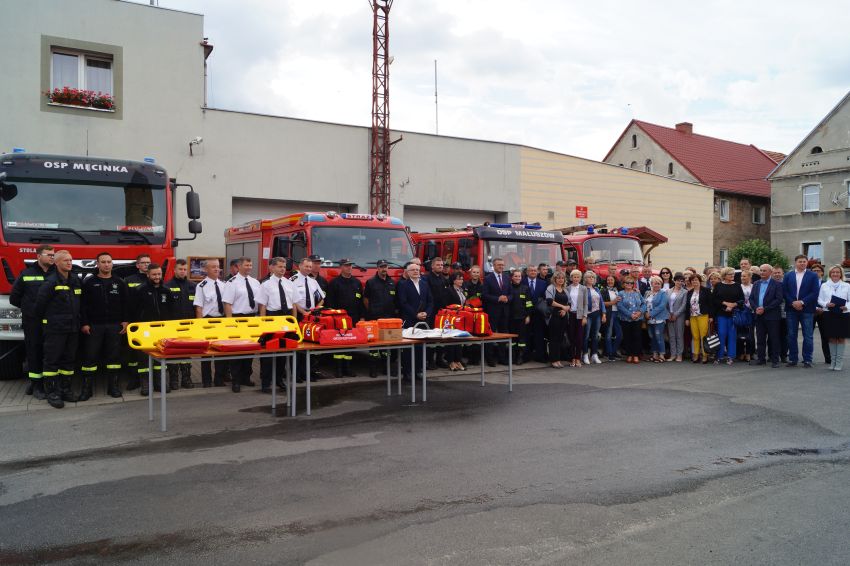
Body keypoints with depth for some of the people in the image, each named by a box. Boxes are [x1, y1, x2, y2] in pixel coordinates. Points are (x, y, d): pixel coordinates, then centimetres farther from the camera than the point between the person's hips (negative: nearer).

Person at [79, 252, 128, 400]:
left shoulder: (120, 283, 9)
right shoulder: (89, 282, 3)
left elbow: (126, 303, 9)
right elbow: (82, 304, 0)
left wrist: (125, 321, 0)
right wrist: (84, 324, -7)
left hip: (115, 326, 2)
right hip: (94, 326, -2)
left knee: (114, 355, 4)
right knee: (90, 356, -1)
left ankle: (113, 386, 13)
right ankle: (86, 388, 5)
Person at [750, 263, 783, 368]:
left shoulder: (776, 284, -3)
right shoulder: (756, 284, 14)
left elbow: (779, 299, -11)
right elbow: (751, 298, 12)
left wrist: (765, 309, -15)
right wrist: (755, 308, -7)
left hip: (771, 316, -5)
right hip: (759, 315, 5)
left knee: (773, 339, 0)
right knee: (760, 339, 9)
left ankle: (775, 360, 6)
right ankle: (760, 358, 15)